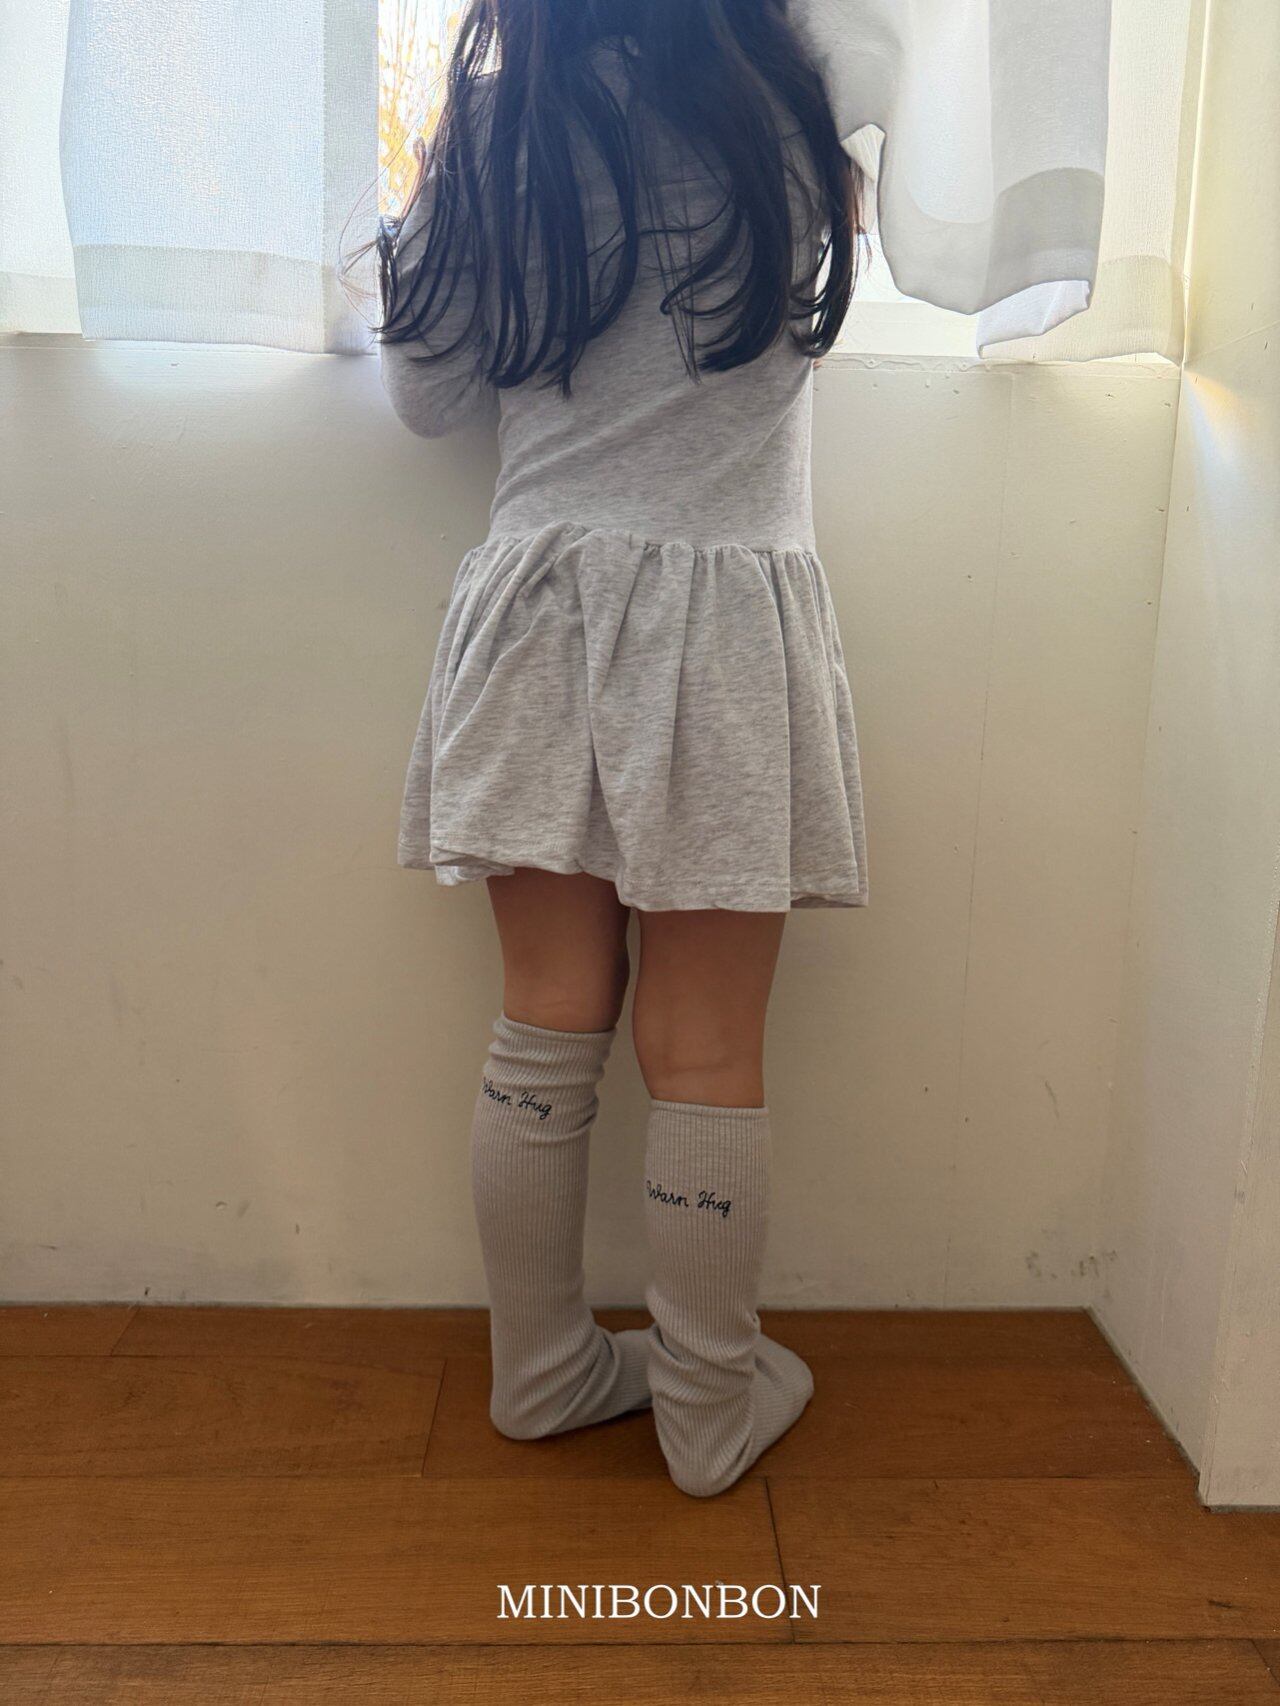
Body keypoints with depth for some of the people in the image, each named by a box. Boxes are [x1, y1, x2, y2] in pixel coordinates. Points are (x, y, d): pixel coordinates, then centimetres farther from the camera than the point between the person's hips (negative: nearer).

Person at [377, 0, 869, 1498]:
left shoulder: (496, 132, 5)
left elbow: (425, 395, 13)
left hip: (542, 612, 3)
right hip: (727, 622, -2)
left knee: (547, 1024, 10)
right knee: (706, 1053, 5)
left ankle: (539, 1375, 26)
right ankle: (713, 1410, 22)